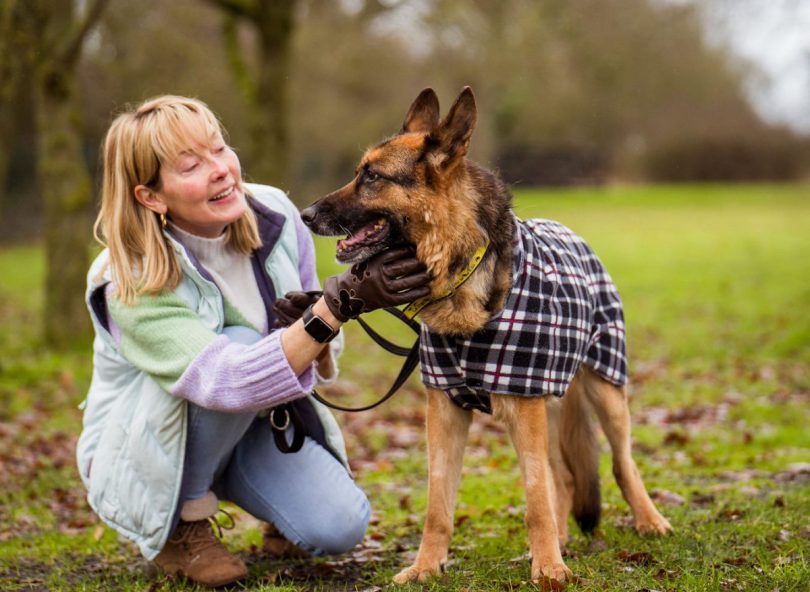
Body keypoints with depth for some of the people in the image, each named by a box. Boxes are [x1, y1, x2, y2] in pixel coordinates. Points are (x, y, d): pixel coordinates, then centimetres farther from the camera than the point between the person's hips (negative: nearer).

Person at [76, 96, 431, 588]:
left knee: (340, 526, -21)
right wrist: (339, 306, -52)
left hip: (259, 418, 4)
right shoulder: (133, 284, -29)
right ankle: (183, 523, -12)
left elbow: (322, 359, -3)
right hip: (144, 446, -4)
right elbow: (231, 382, -43)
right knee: (238, 342, -33)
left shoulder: (274, 215, -14)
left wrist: (309, 332, -28)